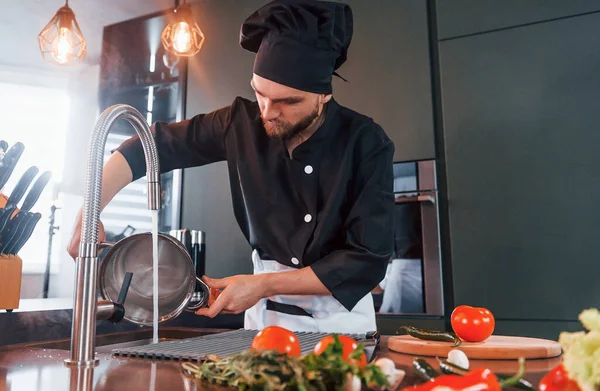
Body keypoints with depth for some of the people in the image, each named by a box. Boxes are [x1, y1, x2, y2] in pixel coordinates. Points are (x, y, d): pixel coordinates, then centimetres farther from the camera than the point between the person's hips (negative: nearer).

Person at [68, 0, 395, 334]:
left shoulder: (368, 145, -18)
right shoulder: (243, 123, -10)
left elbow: (369, 259, -19)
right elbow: (157, 143, -1)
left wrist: (264, 284, -22)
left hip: (340, 315, -1)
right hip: (267, 312, 2)